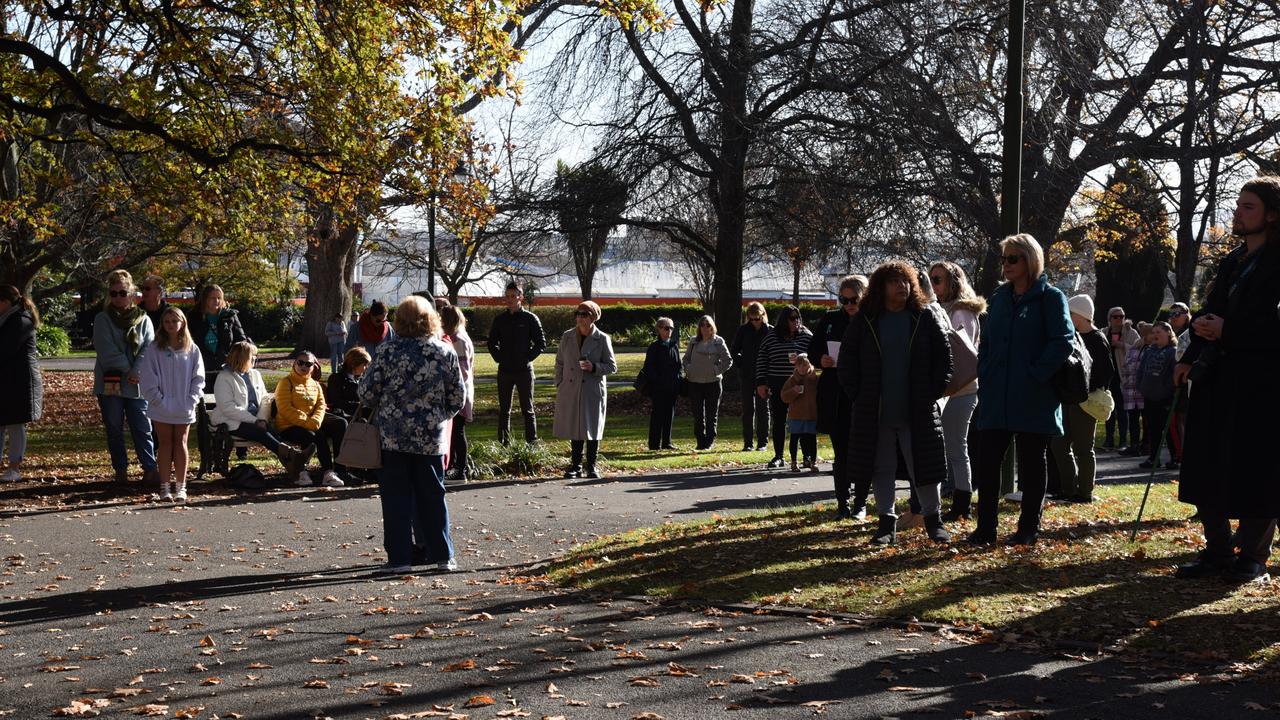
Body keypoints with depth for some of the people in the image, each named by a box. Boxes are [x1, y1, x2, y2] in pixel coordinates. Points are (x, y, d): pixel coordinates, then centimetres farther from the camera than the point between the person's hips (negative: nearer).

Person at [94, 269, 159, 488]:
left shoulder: (143, 319, 7)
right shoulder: (102, 320, 3)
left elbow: (148, 348, -1)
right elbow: (107, 350, -8)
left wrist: (137, 372, -15)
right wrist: (128, 369, -13)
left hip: (136, 385, 0)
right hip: (109, 383, 0)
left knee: (142, 429, -5)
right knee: (114, 430, 6)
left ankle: (150, 470, -9)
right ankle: (121, 470, 14)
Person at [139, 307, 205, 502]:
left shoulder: (191, 349, 2)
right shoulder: (155, 349, -3)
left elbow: (198, 378, 4)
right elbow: (147, 378, -5)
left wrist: (191, 400, -6)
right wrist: (159, 401, -12)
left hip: (184, 408, 1)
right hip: (161, 408, -1)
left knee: (180, 443, 5)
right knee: (165, 443, 5)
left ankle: (180, 486, 9)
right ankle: (165, 487, 8)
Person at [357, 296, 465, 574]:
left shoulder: (389, 351, -8)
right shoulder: (445, 352, -1)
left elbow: (367, 392, -7)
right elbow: (458, 397, 5)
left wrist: (382, 405, 14)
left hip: (393, 434, -2)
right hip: (431, 437, 2)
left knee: (396, 496, 5)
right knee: (432, 495, 12)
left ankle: (399, 556, 4)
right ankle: (441, 554, 16)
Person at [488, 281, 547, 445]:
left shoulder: (530, 319, -3)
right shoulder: (500, 319, 7)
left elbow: (541, 344, -1)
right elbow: (492, 343, 16)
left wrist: (527, 358, -8)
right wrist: (499, 358, 3)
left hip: (524, 370, -3)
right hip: (504, 370, 3)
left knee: (527, 410, 2)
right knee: (504, 410, 7)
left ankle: (532, 443, 6)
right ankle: (504, 444, 13)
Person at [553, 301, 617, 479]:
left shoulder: (602, 339, -3)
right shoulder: (567, 337, 6)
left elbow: (612, 367, -1)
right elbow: (559, 363, 14)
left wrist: (594, 367, -18)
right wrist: (559, 384, 6)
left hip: (593, 392, -2)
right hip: (571, 391, 2)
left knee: (592, 429, 1)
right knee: (574, 430, 6)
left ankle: (591, 466, 13)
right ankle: (576, 466, 16)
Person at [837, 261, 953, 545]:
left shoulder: (925, 317, 3)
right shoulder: (865, 320, 4)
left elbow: (944, 354, 4)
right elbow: (847, 359, 7)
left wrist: (936, 390, -3)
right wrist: (856, 393, 0)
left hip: (918, 412, -1)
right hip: (875, 413, 1)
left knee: (924, 467, 2)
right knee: (882, 469, 6)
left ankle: (933, 519, 16)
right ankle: (886, 522, 14)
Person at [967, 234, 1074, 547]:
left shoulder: (1050, 297, -4)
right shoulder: (998, 298, 14)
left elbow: (1063, 341, -12)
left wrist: (1035, 375, -16)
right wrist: (985, 377, 6)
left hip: (1033, 399, -5)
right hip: (996, 398, 5)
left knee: (1031, 463, 5)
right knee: (987, 460, 1)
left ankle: (1028, 529, 13)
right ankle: (985, 528, 7)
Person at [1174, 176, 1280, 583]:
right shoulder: (1231, 262, 16)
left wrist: (1227, 331, -18)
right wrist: (1191, 359, 7)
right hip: (1215, 380, 8)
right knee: (1207, 469, 7)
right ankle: (1218, 550, 16)